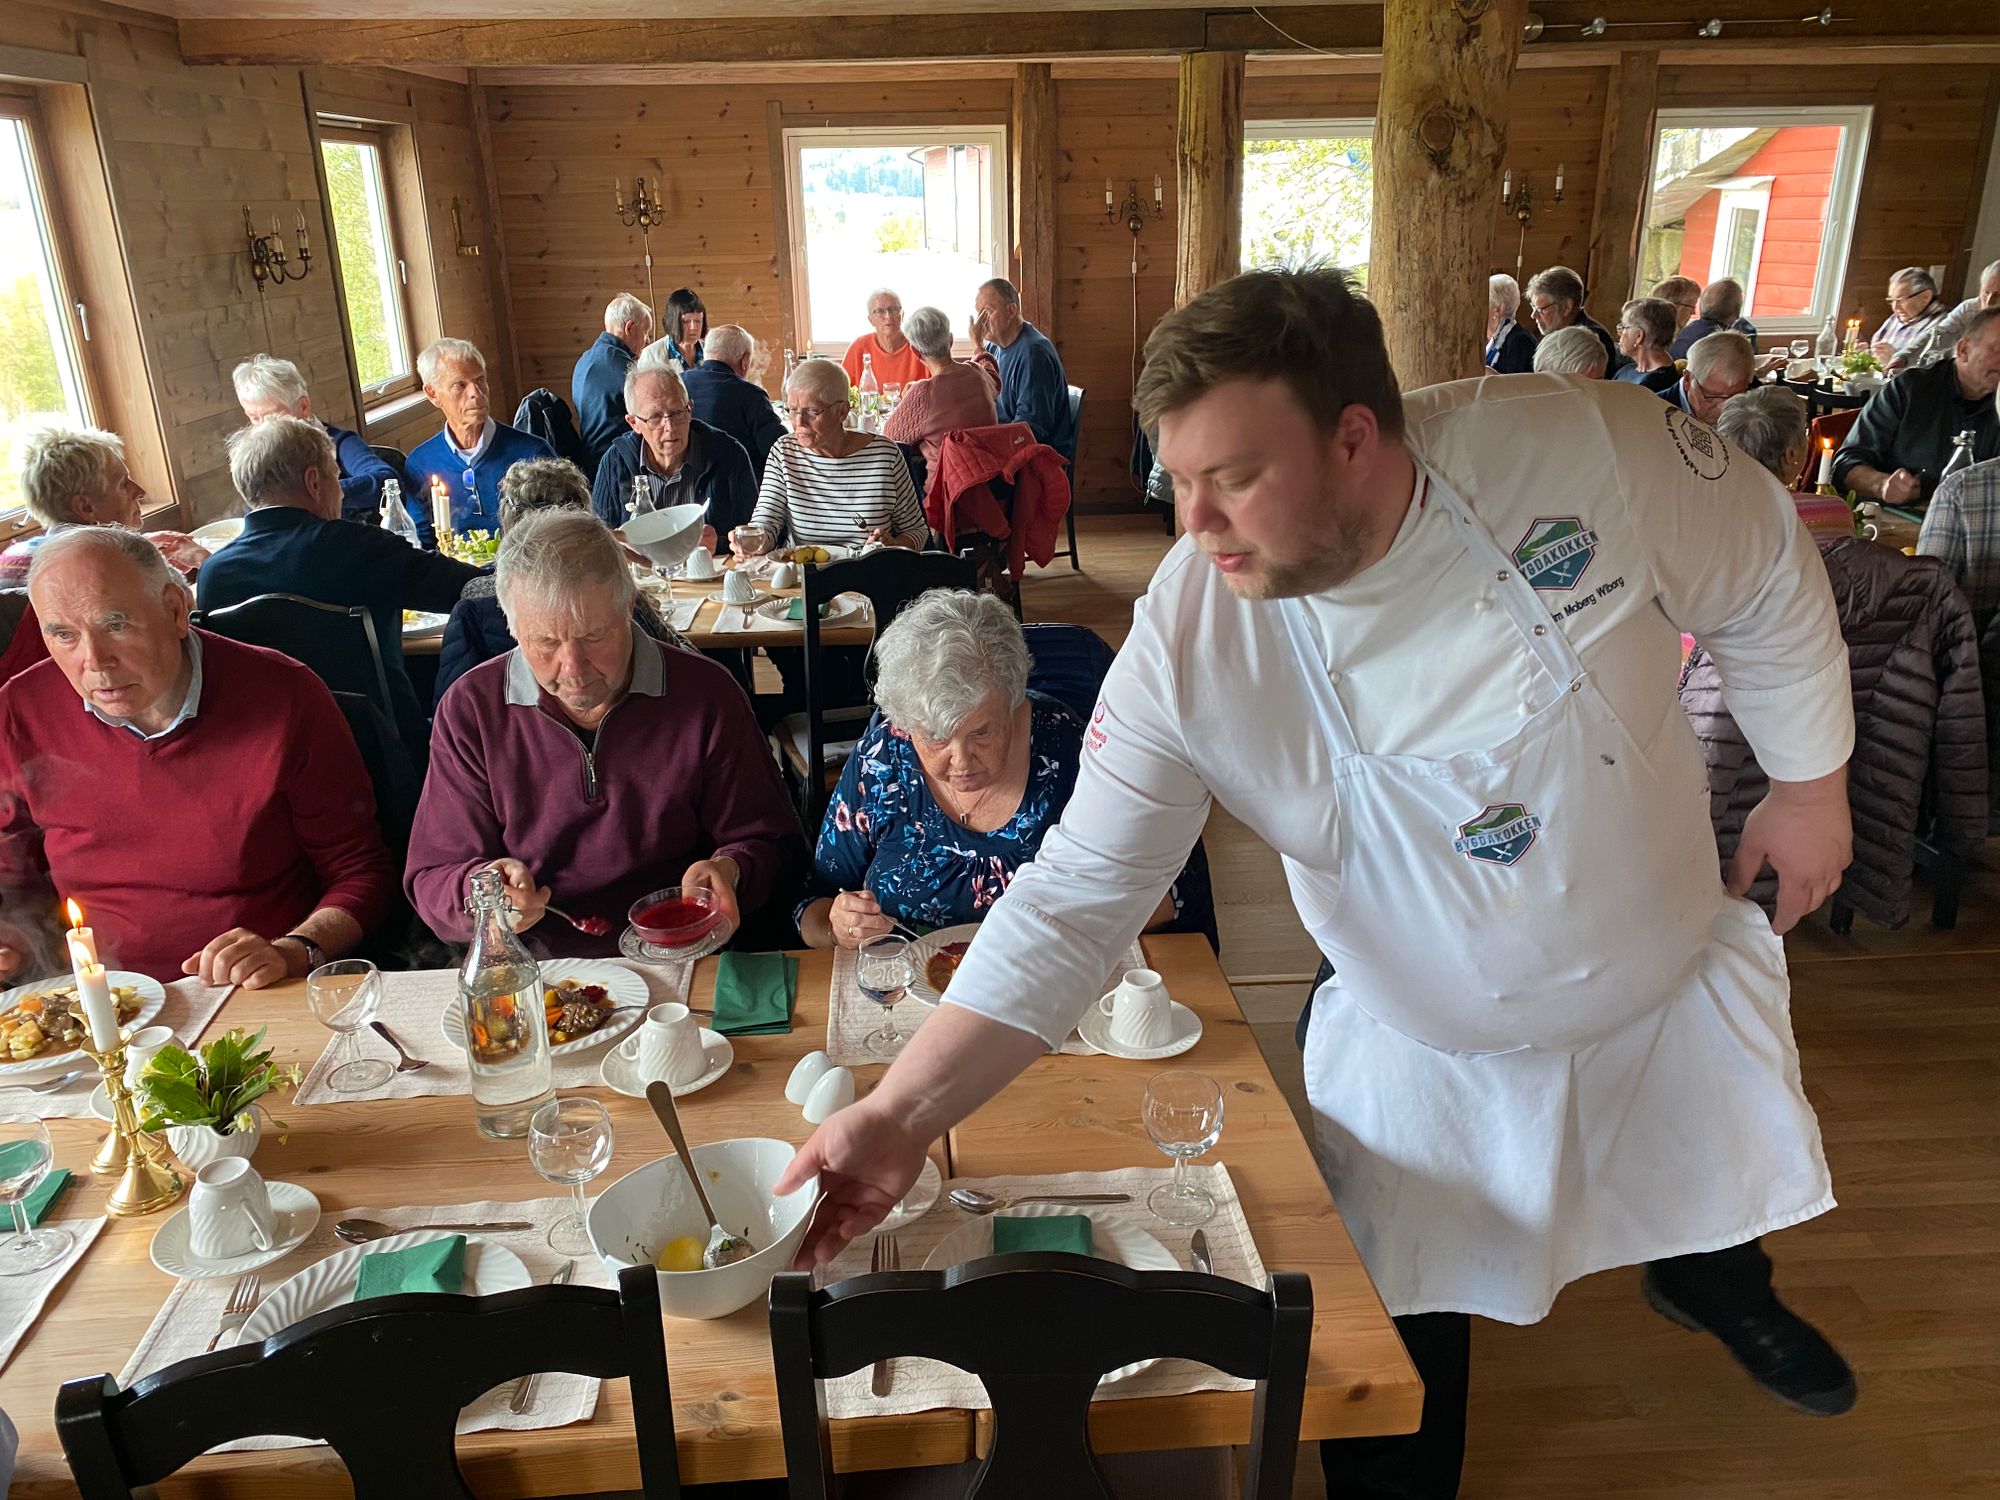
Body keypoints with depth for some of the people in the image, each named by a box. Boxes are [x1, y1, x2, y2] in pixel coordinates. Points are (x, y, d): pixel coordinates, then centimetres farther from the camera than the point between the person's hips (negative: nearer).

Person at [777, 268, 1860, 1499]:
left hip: (1681, 983, 3)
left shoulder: (1581, 448, -28)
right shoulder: (1186, 641, -29)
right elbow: (1073, 899, -27)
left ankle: (1713, 1280, 69)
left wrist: (1812, 783, 0)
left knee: (1725, 1201, 32)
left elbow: (1768, 587, -8)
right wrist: (901, 1116, -33)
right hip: (1433, 1056, -2)